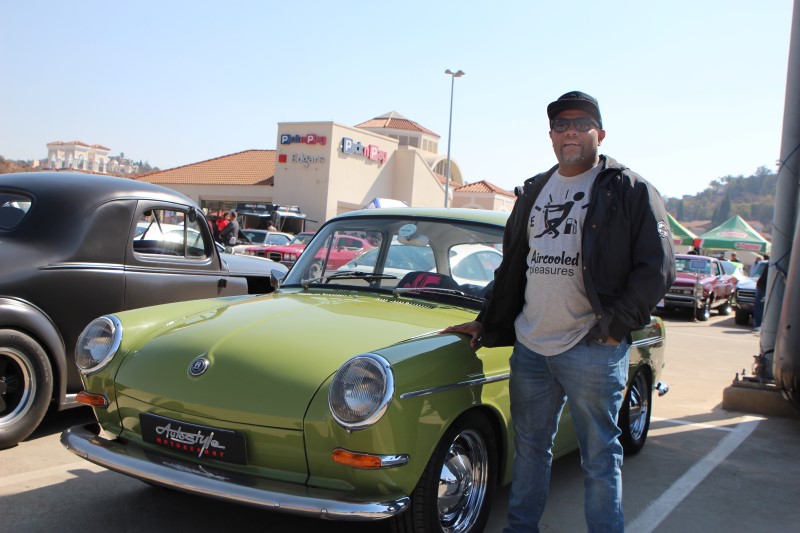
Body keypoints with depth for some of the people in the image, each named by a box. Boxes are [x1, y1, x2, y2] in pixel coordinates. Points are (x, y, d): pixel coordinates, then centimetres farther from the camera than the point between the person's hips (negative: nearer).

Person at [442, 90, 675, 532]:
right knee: (529, 446, 16)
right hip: (529, 346, 6)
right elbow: (511, 268, 21)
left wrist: (616, 324, -13)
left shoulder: (630, 190, -2)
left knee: (599, 454, 5)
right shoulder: (533, 193, 15)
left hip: (593, 348, -5)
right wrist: (488, 324, 20)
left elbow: (657, 268, -8)